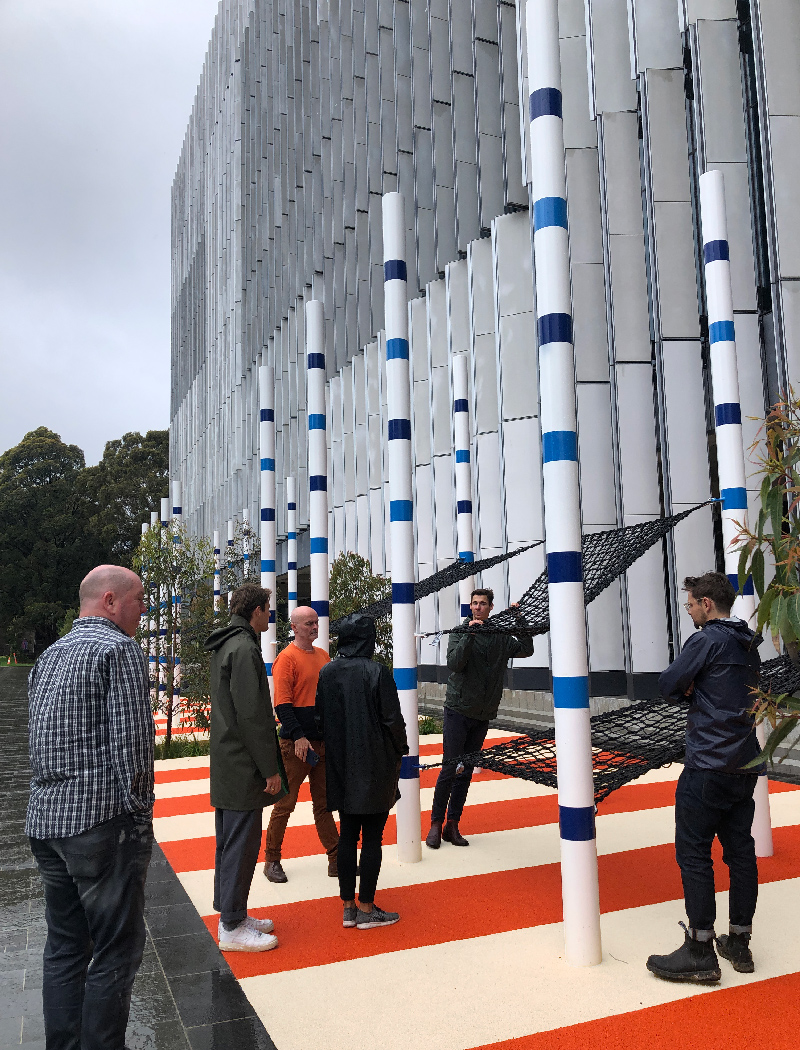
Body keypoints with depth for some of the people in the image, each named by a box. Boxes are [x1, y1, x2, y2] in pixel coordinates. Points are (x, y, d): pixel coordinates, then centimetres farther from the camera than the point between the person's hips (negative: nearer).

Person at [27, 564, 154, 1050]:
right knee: (117, 949, 3)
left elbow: (43, 739, 18)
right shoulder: (120, 650, -12)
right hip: (102, 821, -9)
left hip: (46, 823, 9)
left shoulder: (49, 655, 15)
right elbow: (131, 742, -17)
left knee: (64, 946, 17)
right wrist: (141, 814, -10)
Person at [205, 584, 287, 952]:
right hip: (243, 767, -10)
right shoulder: (245, 649, -19)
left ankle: (229, 913, 29)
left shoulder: (223, 646, 14)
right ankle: (232, 928, 8)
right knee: (241, 844, -2)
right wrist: (270, 769, -18)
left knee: (229, 842, 17)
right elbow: (253, 715, -22)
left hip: (225, 764, 10)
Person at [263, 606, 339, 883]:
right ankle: (272, 860, 16)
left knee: (324, 802, 12)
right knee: (285, 804, 3)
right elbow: (282, 704, -16)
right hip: (295, 744, -6)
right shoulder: (287, 658, -10)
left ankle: (336, 859, 17)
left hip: (323, 741, 7)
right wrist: (298, 736, -24)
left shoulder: (323, 656, 12)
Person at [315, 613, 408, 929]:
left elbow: (319, 719, 5)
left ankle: (348, 906, 20)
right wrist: (401, 750, 5)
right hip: (374, 766, -5)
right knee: (372, 837, 5)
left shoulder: (326, 673, -1)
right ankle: (367, 909, 12)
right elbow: (392, 719, -12)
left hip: (340, 767, 5)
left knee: (347, 834, 13)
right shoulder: (377, 672, -16)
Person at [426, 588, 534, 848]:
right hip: (458, 710, -4)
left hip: (483, 714, 4)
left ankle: (452, 825, 15)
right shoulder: (460, 632, -2)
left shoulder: (501, 636, 8)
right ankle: (436, 824, 4)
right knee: (450, 769, -6)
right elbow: (454, 663, -15)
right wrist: (470, 635, -23)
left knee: (466, 771, 8)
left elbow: (526, 650, 3)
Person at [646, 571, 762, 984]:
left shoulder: (708, 639, -14)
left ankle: (700, 952, 2)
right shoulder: (748, 644, 14)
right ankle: (739, 943, 22)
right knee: (740, 849, 13)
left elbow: (668, 686, -13)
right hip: (745, 764, 9)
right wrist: (693, 689, 4)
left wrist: (685, 688, 7)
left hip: (707, 766, -9)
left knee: (693, 853, -2)